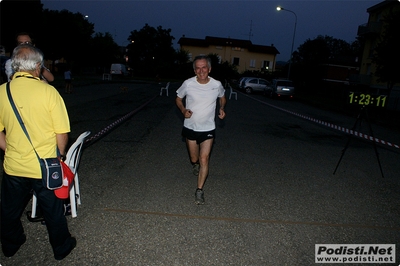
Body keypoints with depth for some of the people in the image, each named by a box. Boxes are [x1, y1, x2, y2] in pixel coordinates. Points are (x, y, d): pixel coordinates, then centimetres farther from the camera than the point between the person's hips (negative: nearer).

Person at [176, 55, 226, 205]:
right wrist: (183, 110, -17)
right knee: (194, 159, 15)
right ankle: (196, 164, 54)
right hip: (190, 128, 1)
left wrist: (222, 108, -8)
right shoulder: (188, 84, -13)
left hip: (208, 129, 0)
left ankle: (199, 190, 7)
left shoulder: (217, 85, -9)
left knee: (204, 159, -7)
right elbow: (178, 98, 3)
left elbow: (222, 98, 12)